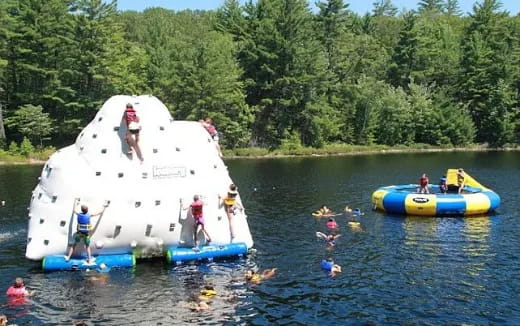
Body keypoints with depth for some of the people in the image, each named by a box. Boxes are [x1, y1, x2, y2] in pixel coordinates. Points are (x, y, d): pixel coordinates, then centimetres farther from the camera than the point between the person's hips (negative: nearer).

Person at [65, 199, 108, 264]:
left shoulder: (79, 214, -10)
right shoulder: (89, 215, -15)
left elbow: (74, 211, 14)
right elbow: (100, 213, -8)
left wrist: (75, 203, 29)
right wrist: (104, 207, 7)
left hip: (79, 233, 1)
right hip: (86, 234, -1)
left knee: (74, 245, 20)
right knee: (87, 247, 15)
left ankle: (68, 257, 21)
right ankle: (89, 260, 11)